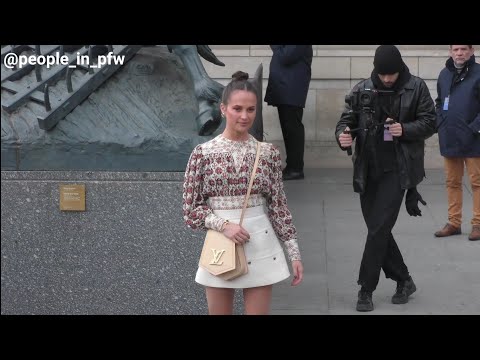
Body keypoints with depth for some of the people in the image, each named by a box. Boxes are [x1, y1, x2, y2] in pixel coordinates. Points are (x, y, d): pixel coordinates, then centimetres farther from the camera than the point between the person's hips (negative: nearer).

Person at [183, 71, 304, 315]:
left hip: (261, 246, 0)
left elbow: (278, 206, 3)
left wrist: (294, 253, 1)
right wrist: (223, 225, -16)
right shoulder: (203, 153, -3)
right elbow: (191, 209, -1)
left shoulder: (268, 153, 0)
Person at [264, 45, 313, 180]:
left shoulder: (301, 46, -14)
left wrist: (276, 48, -9)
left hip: (292, 91, -10)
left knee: (293, 128, -6)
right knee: (287, 128, 12)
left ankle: (296, 169, -2)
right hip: (283, 90, 10)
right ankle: (291, 166, 19)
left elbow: (285, 58, -21)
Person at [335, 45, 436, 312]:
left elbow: (430, 122, 0)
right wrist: (343, 135, -18)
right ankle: (404, 281, 27)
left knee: (379, 229, -8)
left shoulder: (416, 88, -3)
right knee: (378, 230, 10)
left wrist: (405, 130, -18)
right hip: (368, 170, 4)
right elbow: (347, 119, 5)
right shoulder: (362, 90, 4)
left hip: (397, 170, -4)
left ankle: (366, 290, 1)